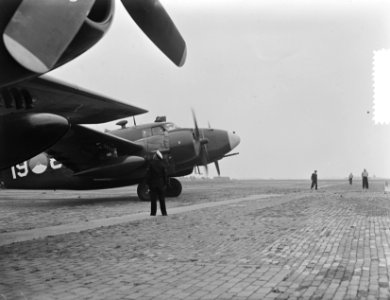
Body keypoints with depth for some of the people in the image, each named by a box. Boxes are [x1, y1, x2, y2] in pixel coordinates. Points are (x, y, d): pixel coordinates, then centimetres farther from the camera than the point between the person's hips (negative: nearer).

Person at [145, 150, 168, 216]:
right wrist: (165, 183, 6)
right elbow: (165, 175, -1)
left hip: (153, 184, -1)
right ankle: (164, 212, 10)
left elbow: (148, 174, -7)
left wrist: (148, 183, 0)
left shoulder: (151, 164, -6)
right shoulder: (162, 164, -2)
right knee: (162, 199, 8)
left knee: (153, 199, 4)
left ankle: (153, 213, 3)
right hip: (161, 184, 1)